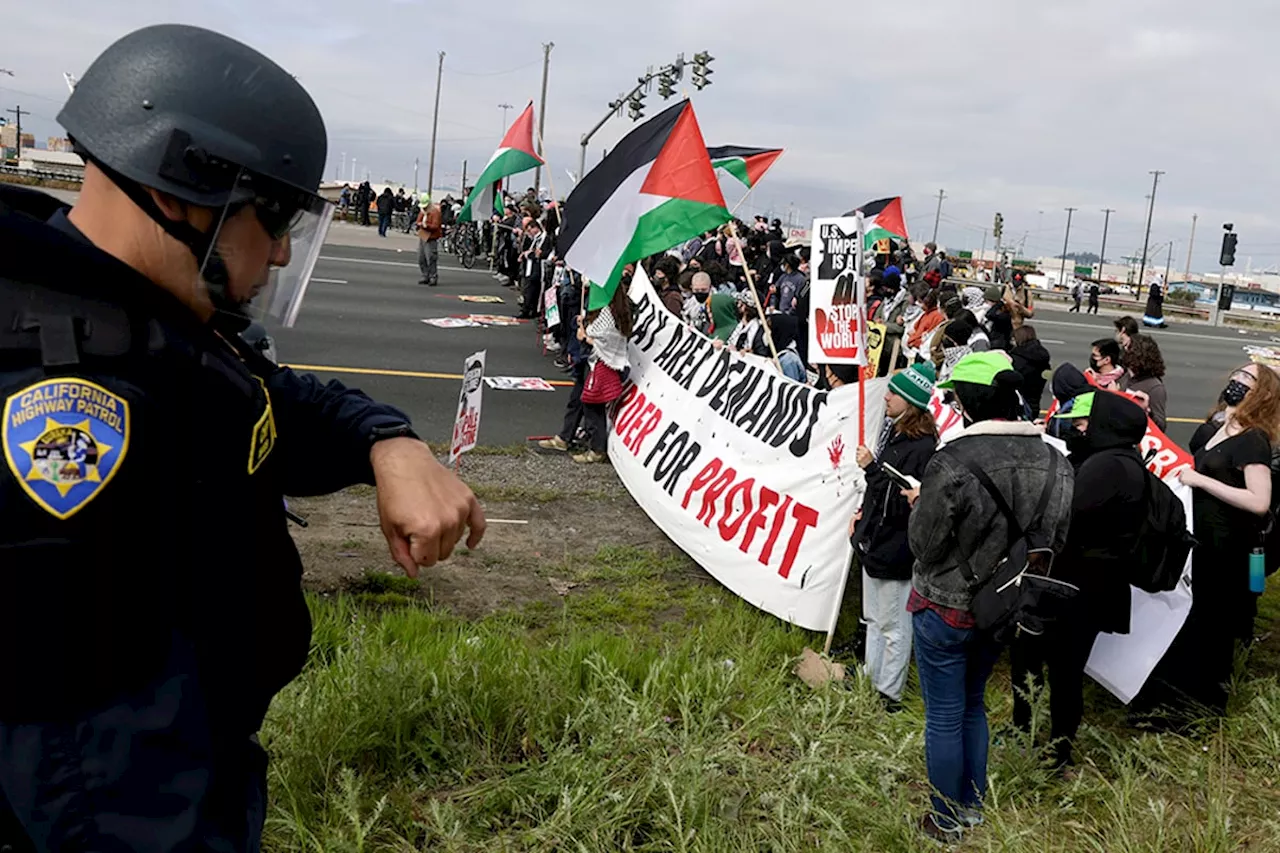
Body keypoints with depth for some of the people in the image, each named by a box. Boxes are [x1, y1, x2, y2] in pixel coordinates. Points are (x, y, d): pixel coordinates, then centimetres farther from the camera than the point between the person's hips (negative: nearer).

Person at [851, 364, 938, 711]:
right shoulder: (893, 430, 5)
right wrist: (863, 513, 12)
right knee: (873, 619, 21)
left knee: (893, 627, 5)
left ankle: (890, 695, 19)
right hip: (874, 540, 10)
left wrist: (871, 468, -25)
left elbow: (902, 503, -26)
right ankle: (871, 683, 36)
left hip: (895, 549, -10)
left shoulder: (922, 447, -23)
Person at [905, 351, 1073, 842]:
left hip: (946, 608, -6)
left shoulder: (953, 463, -28)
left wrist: (919, 507, -1)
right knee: (973, 705, 26)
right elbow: (1057, 541, 4)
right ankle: (973, 807, 39)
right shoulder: (1054, 462, -7)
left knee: (944, 717, 11)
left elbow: (924, 545, -20)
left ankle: (948, 822, 26)